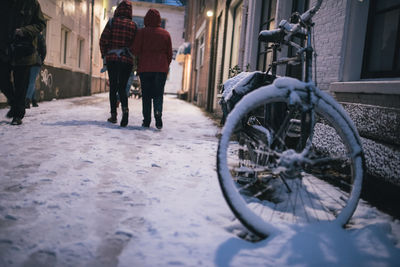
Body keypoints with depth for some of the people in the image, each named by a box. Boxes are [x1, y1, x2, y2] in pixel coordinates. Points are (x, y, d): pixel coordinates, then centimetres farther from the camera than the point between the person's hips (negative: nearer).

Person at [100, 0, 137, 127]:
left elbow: (103, 40, -2)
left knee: (113, 87, 9)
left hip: (112, 58, -1)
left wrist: (104, 55, 9)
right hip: (127, 60, 1)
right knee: (122, 87, 6)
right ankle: (125, 109, -21)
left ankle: (113, 115, 11)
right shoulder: (133, 25, 4)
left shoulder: (112, 21, 0)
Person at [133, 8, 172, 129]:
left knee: (146, 95, 5)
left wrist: (141, 60, 15)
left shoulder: (142, 32, 1)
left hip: (145, 68, -1)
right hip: (161, 69, 1)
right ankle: (158, 113, -18)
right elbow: (169, 54, 8)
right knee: (158, 94, 5)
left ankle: (146, 120, 2)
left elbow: (136, 50, -4)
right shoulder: (166, 34, 7)